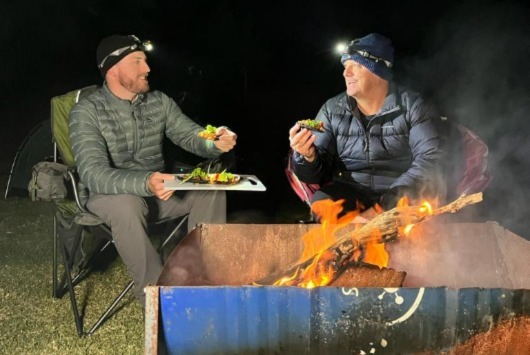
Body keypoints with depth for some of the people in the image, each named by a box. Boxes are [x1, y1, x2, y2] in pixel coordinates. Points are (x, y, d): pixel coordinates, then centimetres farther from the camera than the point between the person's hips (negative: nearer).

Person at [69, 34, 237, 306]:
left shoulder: (160, 102, 0)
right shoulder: (87, 111, -18)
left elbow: (190, 135, 2)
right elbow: (93, 174, -29)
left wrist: (215, 143, -24)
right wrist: (145, 183, -47)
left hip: (158, 189, 5)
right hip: (111, 195, -5)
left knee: (210, 189, -18)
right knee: (127, 206, -39)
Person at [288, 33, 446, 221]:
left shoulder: (412, 105, 0)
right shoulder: (331, 110, 7)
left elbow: (431, 158, -13)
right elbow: (318, 173, 3)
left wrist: (386, 205, -23)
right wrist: (308, 156, -23)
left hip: (403, 198, -1)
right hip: (348, 196, 2)